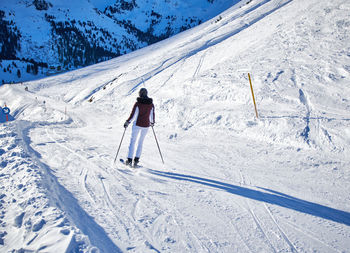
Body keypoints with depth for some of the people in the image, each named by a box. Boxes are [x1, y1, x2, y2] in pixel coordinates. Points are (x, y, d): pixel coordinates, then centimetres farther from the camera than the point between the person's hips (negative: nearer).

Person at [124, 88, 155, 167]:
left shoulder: (137, 103, -11)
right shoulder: (151, 104, 0)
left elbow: (133, 115, -11)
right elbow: (152, 115, 7)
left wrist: (127, 122, 2)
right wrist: (152, 122, 26)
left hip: (137, 125, -3)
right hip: (146, 125, 3)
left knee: (133, 141, 9)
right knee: (141, 142, 16)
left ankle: (129, 159, 5)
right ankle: (136, 159, 10)